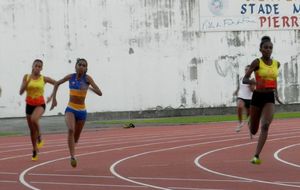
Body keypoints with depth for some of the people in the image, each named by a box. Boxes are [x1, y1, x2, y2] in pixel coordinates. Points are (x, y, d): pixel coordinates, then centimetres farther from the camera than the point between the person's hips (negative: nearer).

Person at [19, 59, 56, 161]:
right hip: (29, 105, 3)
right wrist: (27, 82, -21)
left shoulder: (44, 79, -4)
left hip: (40, 104, -3)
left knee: (34, 119, -36)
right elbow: (21, 92, -8)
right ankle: (35, 151, 28)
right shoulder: (26, 77, -1)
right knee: (32, 130, 10)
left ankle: (39, 137, -10)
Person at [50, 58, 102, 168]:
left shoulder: (87, 78, -9)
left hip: (82, 111, 1)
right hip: (70, 109, -1)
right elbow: (57, 84, 15)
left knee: (76, 138, 14)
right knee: (71, 130, -30)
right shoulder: (71, 77, -3)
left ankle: (72, 154, 44)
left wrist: (89, 87, -35)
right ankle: (72, 157, -32)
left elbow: (99, 93, -18)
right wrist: (54, 98, 7)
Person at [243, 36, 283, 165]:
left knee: (265, 126, -20)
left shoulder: (276, 64, 6)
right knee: (254, 130, 10)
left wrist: (276, 95, 24)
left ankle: (256, 156, -21)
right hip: (257, 97, -2)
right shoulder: (257, 62, -9)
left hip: (270, 98, 2)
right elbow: (244, 80, -12)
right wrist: (255, 82, -32)